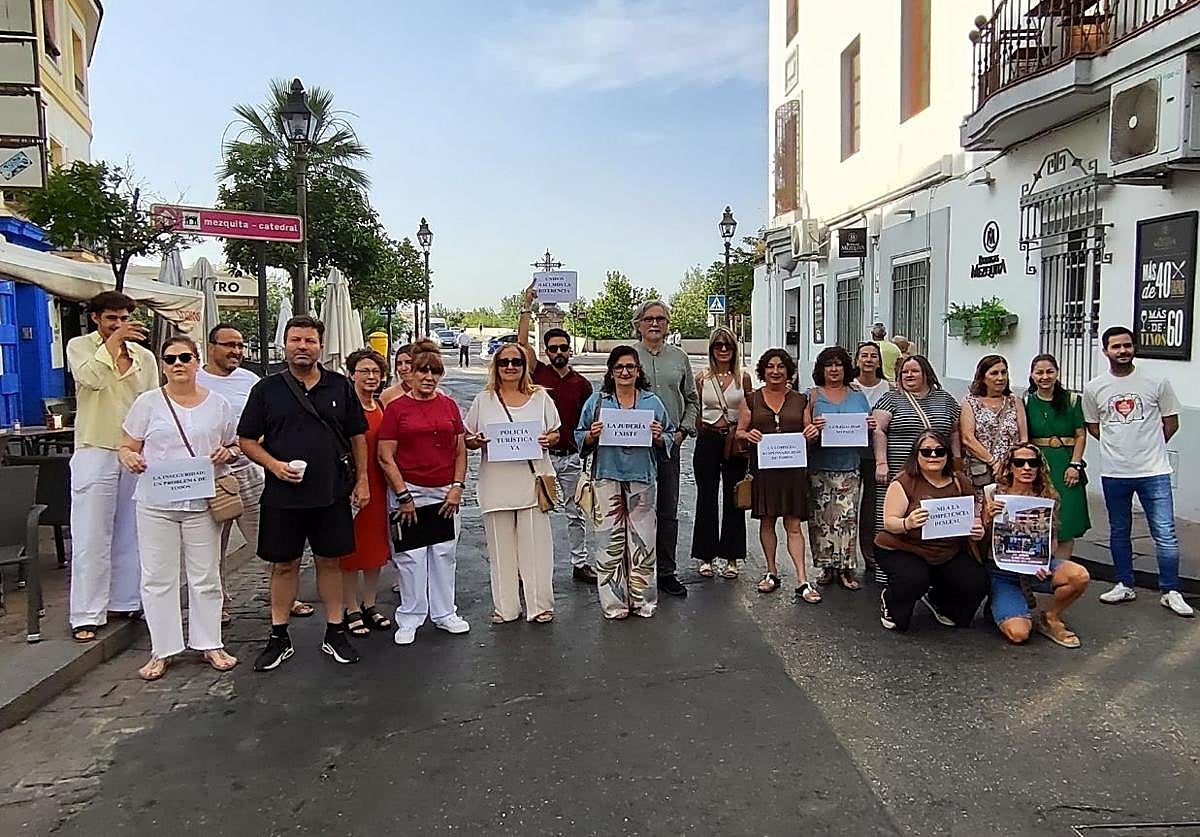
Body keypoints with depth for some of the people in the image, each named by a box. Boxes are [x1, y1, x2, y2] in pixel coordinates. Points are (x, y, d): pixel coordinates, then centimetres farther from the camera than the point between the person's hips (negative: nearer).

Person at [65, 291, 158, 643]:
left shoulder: (144, 356, 11)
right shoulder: (80, 346, 2)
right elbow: (90, 378, -20)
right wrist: (112, 341, -18)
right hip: (95, 452, -3)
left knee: (129, 534, 10)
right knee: (91, 537, -2)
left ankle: (125, 602, 20)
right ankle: (87, 616, 4)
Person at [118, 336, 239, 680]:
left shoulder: (218, 404, 7)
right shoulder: (148, 402, 3)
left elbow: (234, 448, 14)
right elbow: (126, 447, 6)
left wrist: (227, 453, -9)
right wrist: (129, 457, -17)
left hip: (202, 503, 1)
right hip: (156, 503, 0)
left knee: (205, 576, 7)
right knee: (158, 577, 4)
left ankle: (210, 644, 18)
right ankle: (163, 650, 15)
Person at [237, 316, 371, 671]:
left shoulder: (340, 386, 5)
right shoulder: (266, 389, 2)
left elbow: (358, 436, 9)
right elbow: (247, 440, 4)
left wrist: (362, 480, 4)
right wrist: (275, 465, -12)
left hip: (332, 493, 1)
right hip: (282, 495, 0)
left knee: (330, 561, 9)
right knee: (283, 565, 8)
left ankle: (335, 633, 21)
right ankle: (279, 638, 22)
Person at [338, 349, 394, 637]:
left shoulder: (382, 407, 9)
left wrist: (391, 486, 9)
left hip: (378, 486, 6)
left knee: (376, 545, 13)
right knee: (351, 547, 4)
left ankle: (369, 605, 27)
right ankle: (351, 609, 17)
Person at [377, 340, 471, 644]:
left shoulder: (449, 405, 6)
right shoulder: (396, 408, -3)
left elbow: (460, 451, 9)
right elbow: (385, 458, -6)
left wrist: (457, 487, -1)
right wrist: (403, 496, -10)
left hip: (444, 493, 3)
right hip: (408, 492, -3)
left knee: (444, 554, 11)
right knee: (410, 557, 3)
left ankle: (444, 614, 25)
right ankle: (409, 620, 16)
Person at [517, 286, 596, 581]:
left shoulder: (582, 384, 4)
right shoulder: (538, 373, -1)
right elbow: (522, 343, -12)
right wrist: (527, 306, -16)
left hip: (572, 457, 2)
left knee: (576, 513, 11)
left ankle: (580, 563, 21)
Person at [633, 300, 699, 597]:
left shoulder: (679, 358, 12)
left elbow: (692, 400, 17)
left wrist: (683, 430, 4)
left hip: (670, 444, 3)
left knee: (668, 512, 7)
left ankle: (666, 572, 16)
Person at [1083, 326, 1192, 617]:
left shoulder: (1157, 382, -4)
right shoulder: (1093, 388, 1)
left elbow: (1171, 423, 5)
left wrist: (1147, 446, 7)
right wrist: (1120, 445, 6)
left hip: (1154, 472, -2)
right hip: (1114, 473, 2)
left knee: (1165, 534, -2)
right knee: (1119, 532, 13)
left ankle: (1170, 592, 11)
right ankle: (1124, 586, 27)